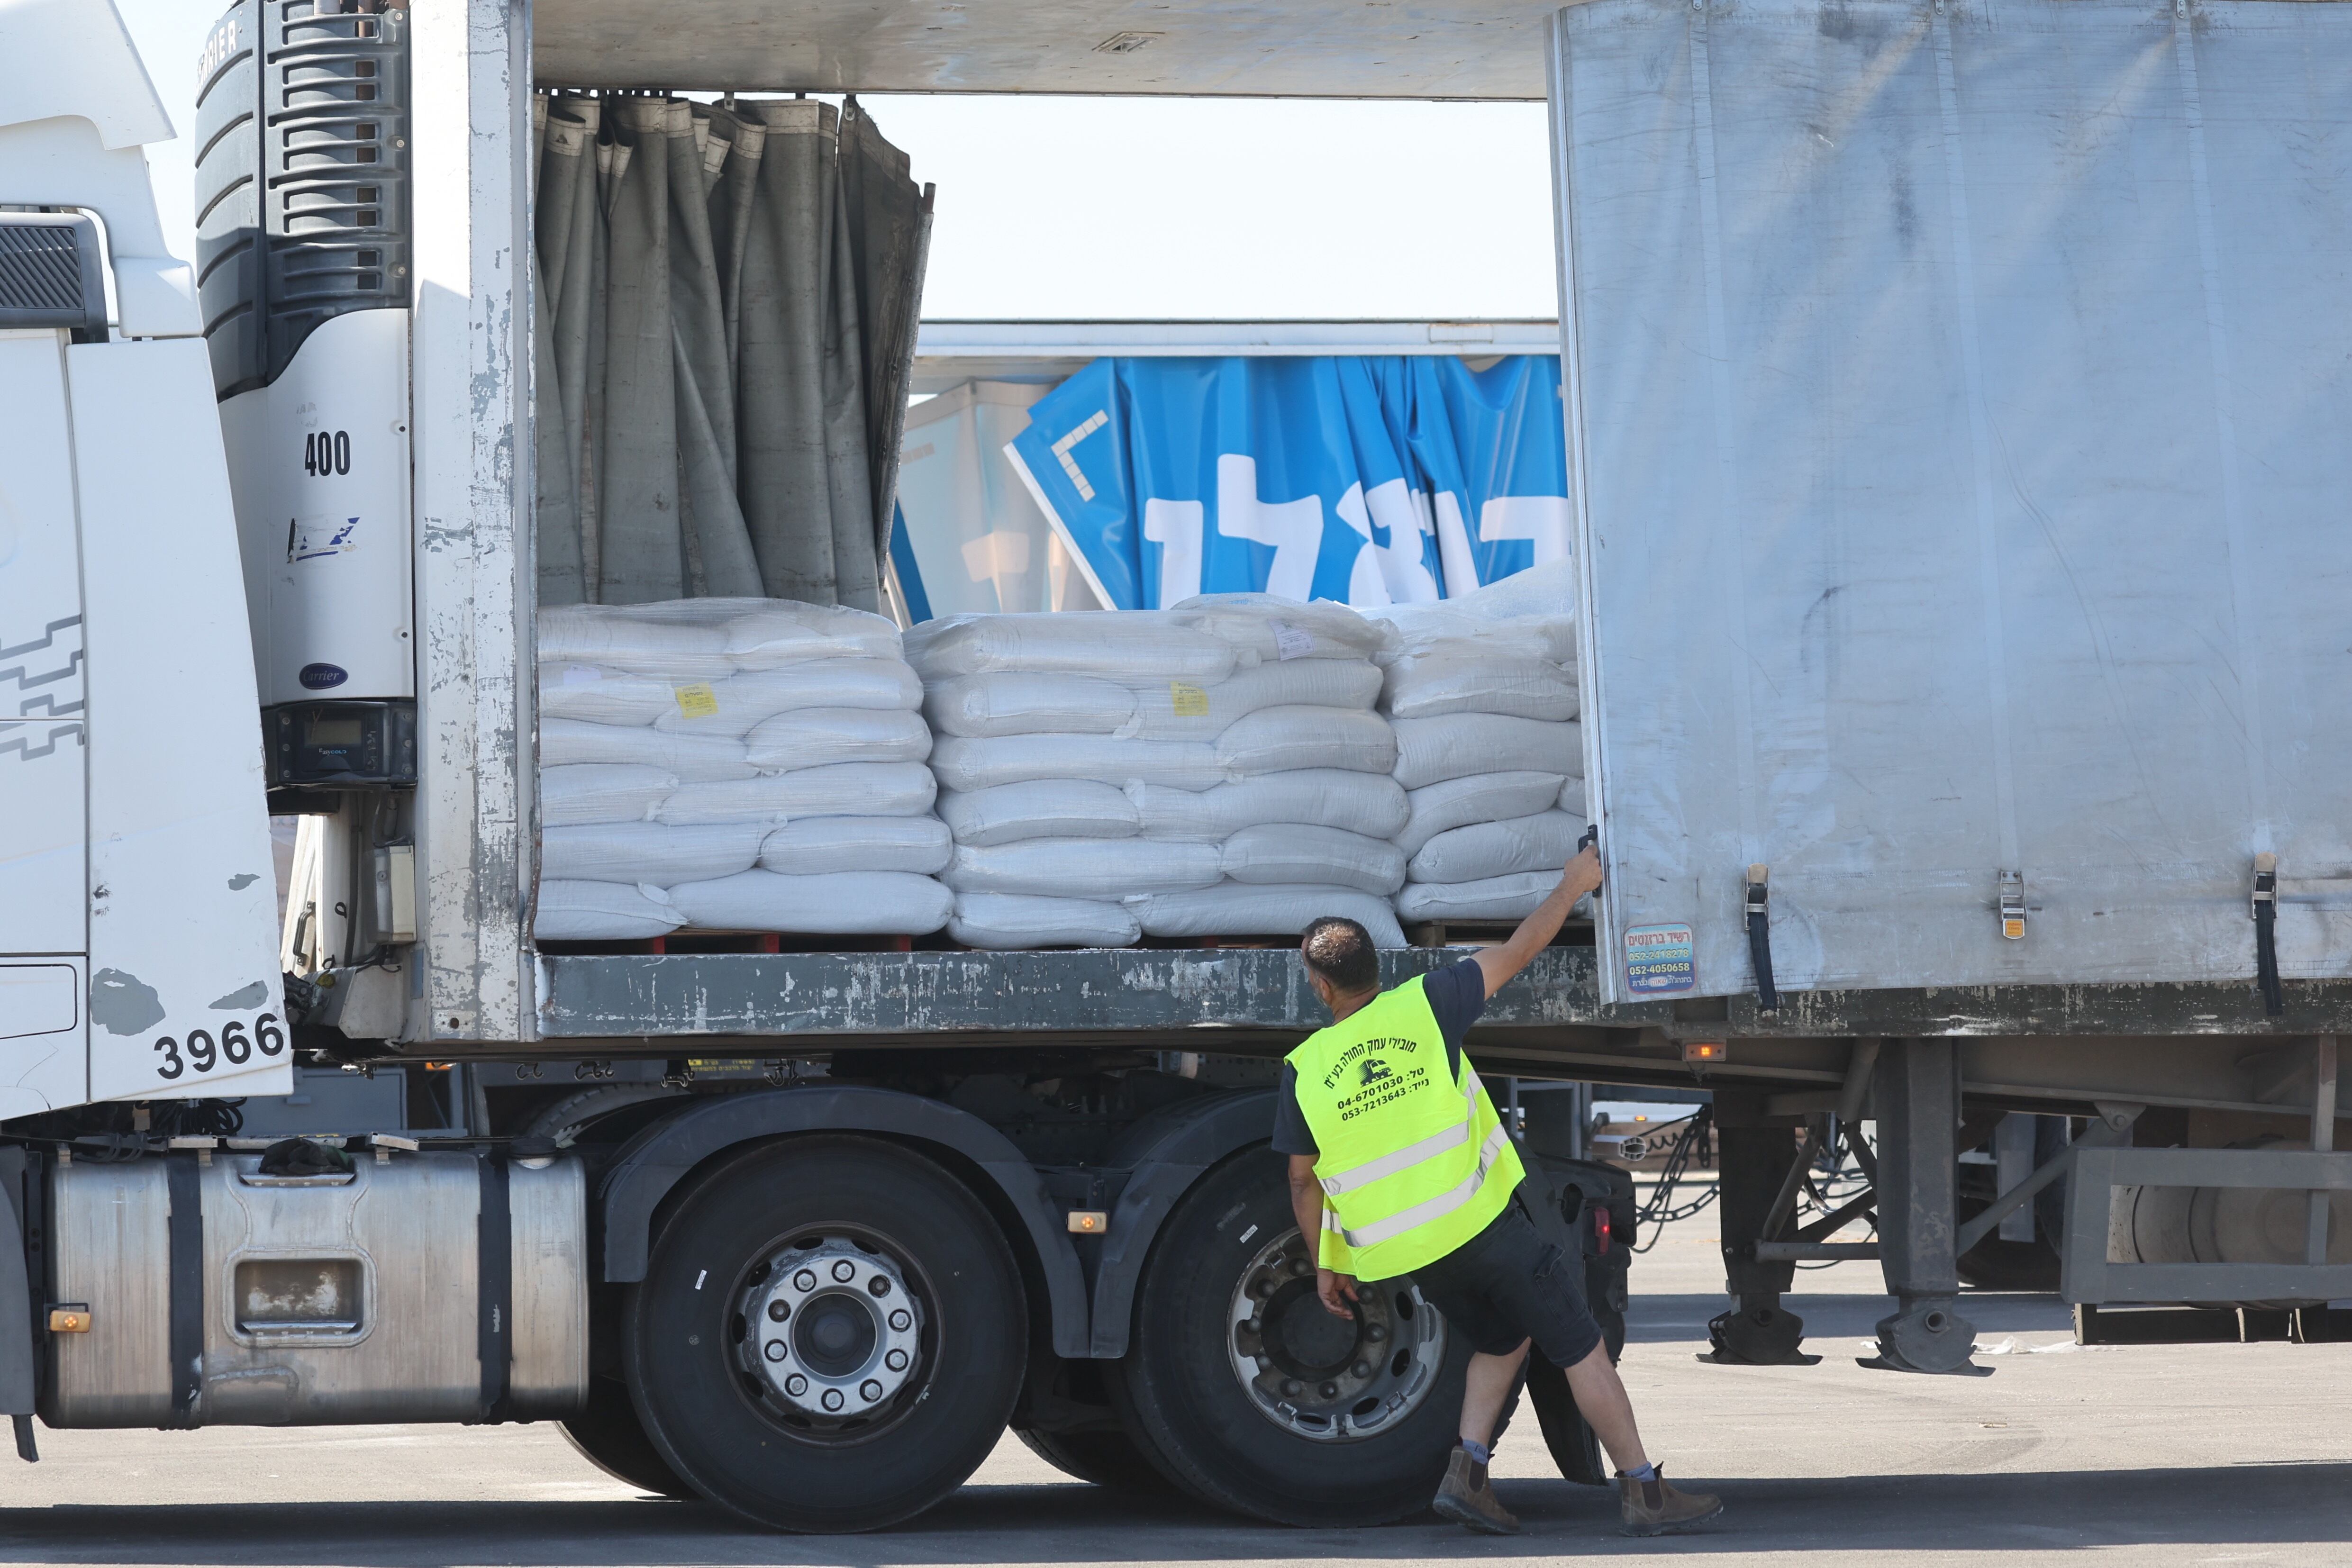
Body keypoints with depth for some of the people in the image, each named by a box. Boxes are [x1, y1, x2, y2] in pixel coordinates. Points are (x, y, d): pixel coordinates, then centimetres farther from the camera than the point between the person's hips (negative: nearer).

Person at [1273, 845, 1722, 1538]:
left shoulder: (1303, 1071, -4)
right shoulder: (1422, 1006, -9)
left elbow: (1305, 1180, 3)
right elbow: (1517, 952, 0)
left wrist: (1326, 1265, 16)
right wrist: (1572, 887, 14)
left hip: (1401, 1249, 3)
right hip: (1481, 1221, -3)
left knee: (1502, 1340, 25)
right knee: (1579, 1347, 6)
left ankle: (1467, 1470, 9)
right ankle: (1644, 1492, 7)